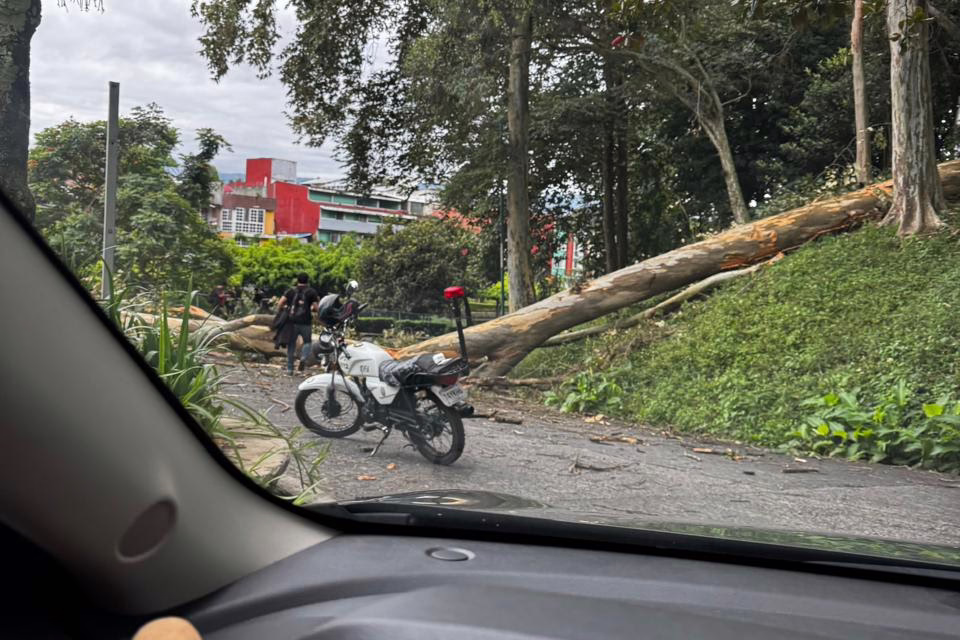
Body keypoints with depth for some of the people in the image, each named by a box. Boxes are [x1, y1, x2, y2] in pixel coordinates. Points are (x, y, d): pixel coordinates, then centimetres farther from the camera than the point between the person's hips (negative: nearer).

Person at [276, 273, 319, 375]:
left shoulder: (291, 291, 9)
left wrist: (278, 311, 12)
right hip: (306, 322, -1)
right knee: (307, 341, 17)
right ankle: (304, 357, -12)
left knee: (291, 344, 11)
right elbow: (316, 307, -3)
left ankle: (289, 368, 12)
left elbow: (281, 302, -3)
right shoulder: (312, 292, 5)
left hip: (292, 321, 2)